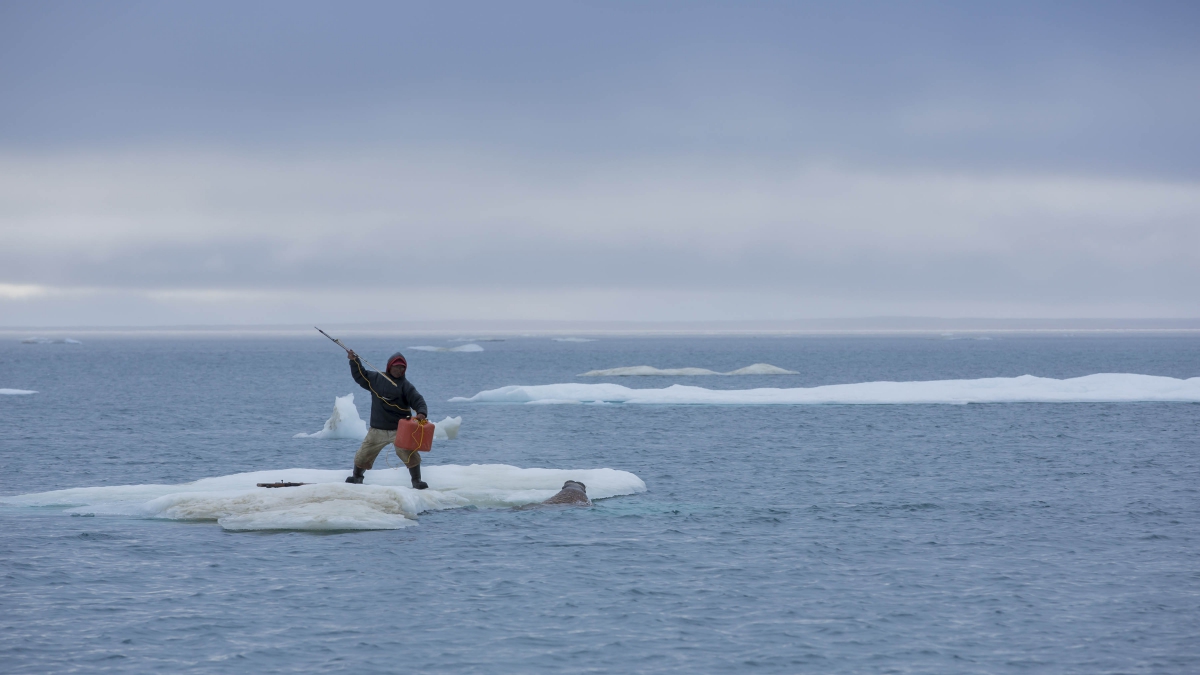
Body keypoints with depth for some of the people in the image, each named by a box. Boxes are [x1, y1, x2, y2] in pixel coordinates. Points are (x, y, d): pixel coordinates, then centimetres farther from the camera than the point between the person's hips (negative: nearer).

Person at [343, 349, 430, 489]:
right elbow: (360, 375, 19)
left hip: (399, 429, -3)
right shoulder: (376, 378, 6)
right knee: (363, 455, 8)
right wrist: (354, 361, 8)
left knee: (410, 455, -15)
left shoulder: (405, 385, -4)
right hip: (377, 429, 3)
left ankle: (416, 481, -1)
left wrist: (421, 412, -29)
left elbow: (418, 400, -11)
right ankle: (357, 477, 31)